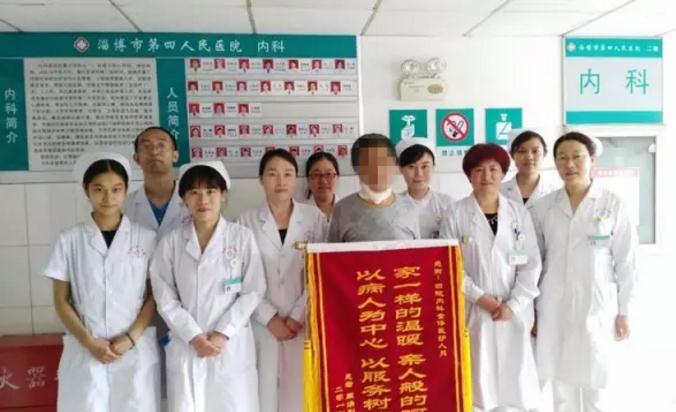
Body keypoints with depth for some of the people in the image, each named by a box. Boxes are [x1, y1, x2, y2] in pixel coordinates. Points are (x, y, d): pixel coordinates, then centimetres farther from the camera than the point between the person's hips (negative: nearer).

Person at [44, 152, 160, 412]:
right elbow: (61, 301, 3)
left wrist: (130, 338, -8)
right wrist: (89, 342, -7)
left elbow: (154, 296, 2)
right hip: (84, 351, 0)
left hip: (137, 349, 0)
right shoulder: (69, 240, 1)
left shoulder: (146, 238, -1)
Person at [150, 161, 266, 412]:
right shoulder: (170, 242, 1)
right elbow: (165, 299, 1)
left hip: (232, 347, -1)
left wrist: (222, 333, -10)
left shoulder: (242, 237, -3)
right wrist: (194, 336, -9)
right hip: (186, 347, 1)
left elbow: (253, 291, -3)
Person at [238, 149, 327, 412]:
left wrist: (298, 316, -8)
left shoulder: (314, 218, 2)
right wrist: (270, 318, -8)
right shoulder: (247, 221, 2)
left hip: (305, 324, 0)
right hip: (264, 325, 0)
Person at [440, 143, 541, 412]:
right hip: (473, 311, -2)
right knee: (480, 379, 5)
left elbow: (532, 264, 2)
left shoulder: (519, 212, 4)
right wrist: (480, 297, -11)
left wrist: (513, 305, -7)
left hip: (515, 312, 2)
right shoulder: (456, 215, -3)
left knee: (517, 378, 8)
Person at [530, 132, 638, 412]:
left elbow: (626, 262, -1)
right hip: (554, 308, 2)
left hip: (597, 306, -2)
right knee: (561, 387, 11)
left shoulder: (613, 204, -4)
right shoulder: (543, 207, 1)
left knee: (595, 387, 9)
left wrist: (624, 312, -1)